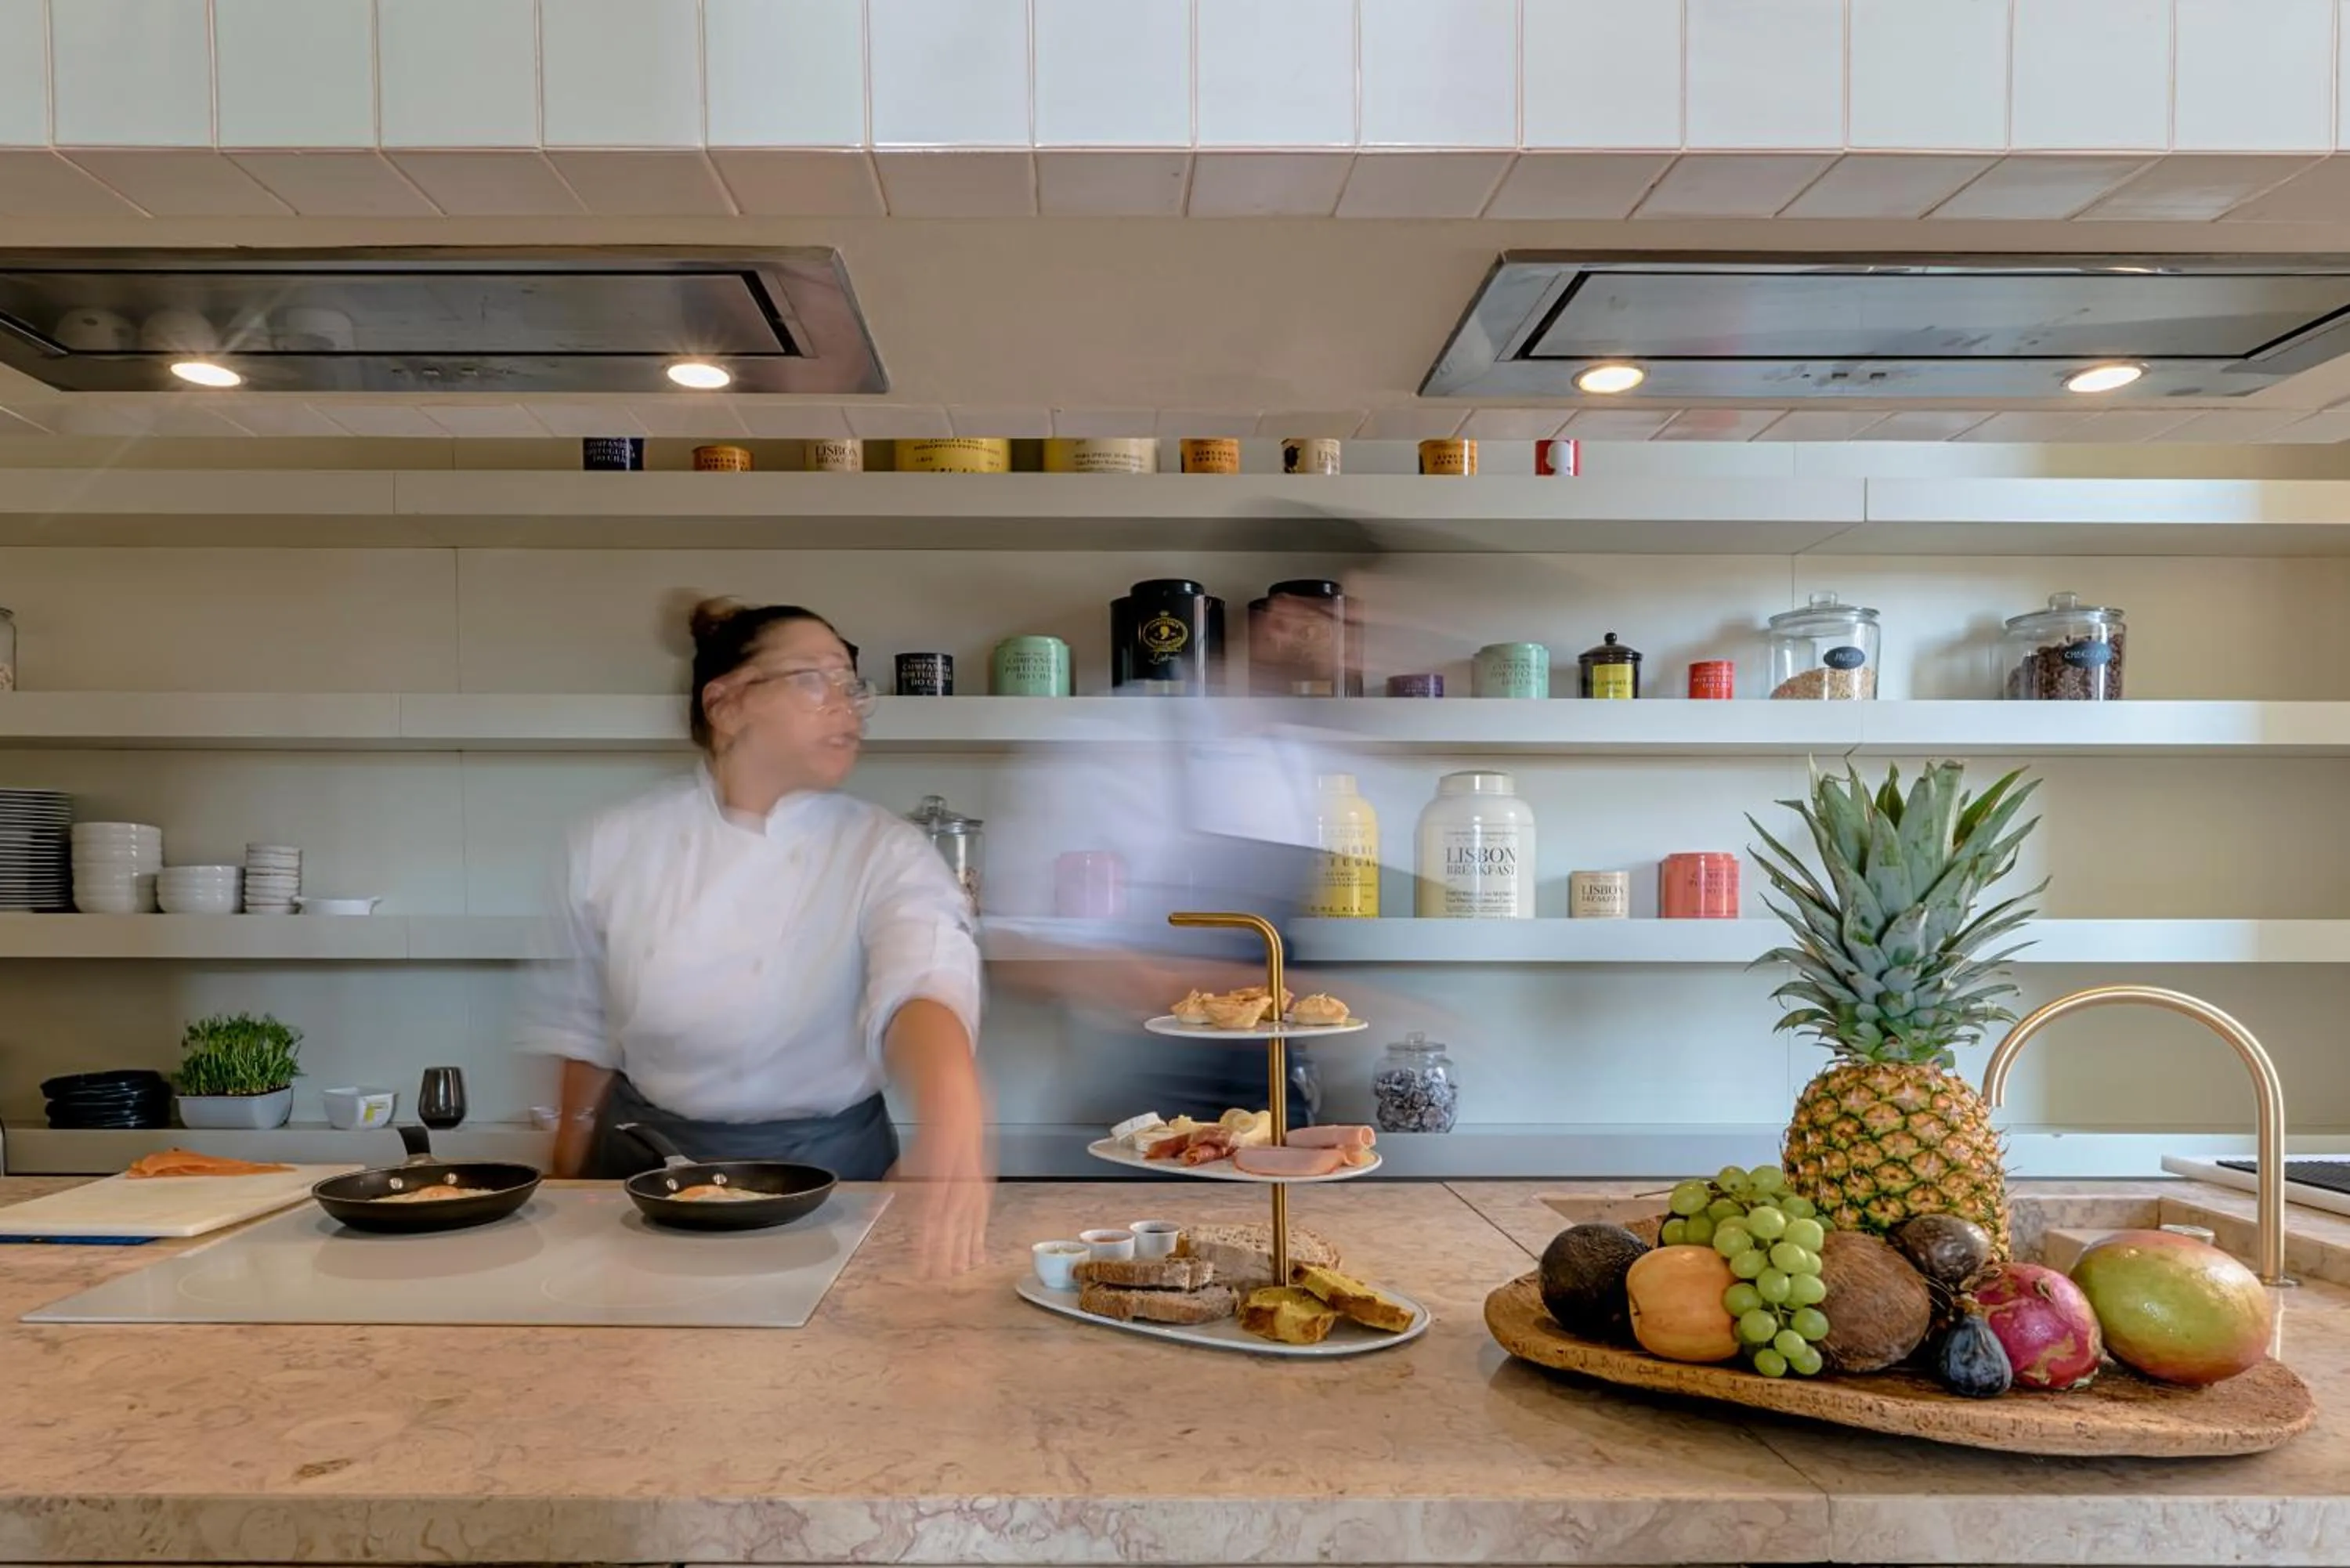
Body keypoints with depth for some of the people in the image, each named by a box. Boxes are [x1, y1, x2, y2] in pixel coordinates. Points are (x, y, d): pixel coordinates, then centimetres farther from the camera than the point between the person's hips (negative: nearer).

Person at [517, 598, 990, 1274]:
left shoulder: (887, 854, -15)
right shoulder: (613, 844, -7)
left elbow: (925, 985, -35)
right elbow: (589, 1033, 5)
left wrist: (952, 1128, -54)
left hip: (821, 1167, -1)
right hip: (644, 1162, 2)